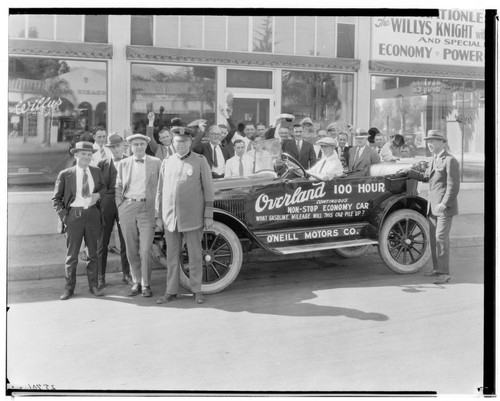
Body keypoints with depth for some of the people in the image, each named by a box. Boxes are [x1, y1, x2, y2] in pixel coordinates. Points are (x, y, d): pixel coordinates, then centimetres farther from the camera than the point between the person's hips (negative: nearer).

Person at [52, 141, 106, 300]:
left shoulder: (96, 172, 7)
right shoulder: (65, 175, -3)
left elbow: (103, 186, 23)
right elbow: (56, 199, 3)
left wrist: (98, 194, 0)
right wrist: (64, 215, -8)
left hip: (92, 214, 3)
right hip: (74, 214, -3)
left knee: (93, 252, 10)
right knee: (71, 254, 3)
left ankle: (93, 285, 22)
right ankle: (69, 288, 15)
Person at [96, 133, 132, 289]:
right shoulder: (102, 164, 8)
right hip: (106, 204, 1)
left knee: (126, 241, 5)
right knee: (102, 241, 3)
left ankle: (126, 274, 18)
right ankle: (100, 277, 12)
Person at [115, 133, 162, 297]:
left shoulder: (156, 162, 7)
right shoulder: (123, 164, 13)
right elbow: (118, 187, 15)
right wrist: (120, 206, 3)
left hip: (147, 208, -2)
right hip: (127, 208, 3)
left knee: (145, 250, -7)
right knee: (131, 250, 6)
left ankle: (146, 284, 4)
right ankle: (136, 282, 17)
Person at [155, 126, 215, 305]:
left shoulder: (200, 161, 0)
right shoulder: (167, 162, 10)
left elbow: (208, 189, -2)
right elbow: (160, 190, 12)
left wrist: (209, 215, -6)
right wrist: (158, 215, 9)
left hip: (192, 217, -3)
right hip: (170, 217, 3)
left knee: (195, 255, 4)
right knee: (172, 256, 9)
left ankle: (197, 291, 15)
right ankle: (171, 292, 18)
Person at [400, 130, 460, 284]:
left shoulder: (450, 161, -12)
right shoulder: (434, 159, 15)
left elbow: (453, 186, -17)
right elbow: (426, 177, 26)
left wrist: (444, 204, -23)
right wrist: (410, 172, 17)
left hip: (445, 206, -9)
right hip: (432, 206, 9)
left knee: (441, 237, -11)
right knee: (433, 237, 12)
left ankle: (444, 273, -7)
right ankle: (437, 268, 22)